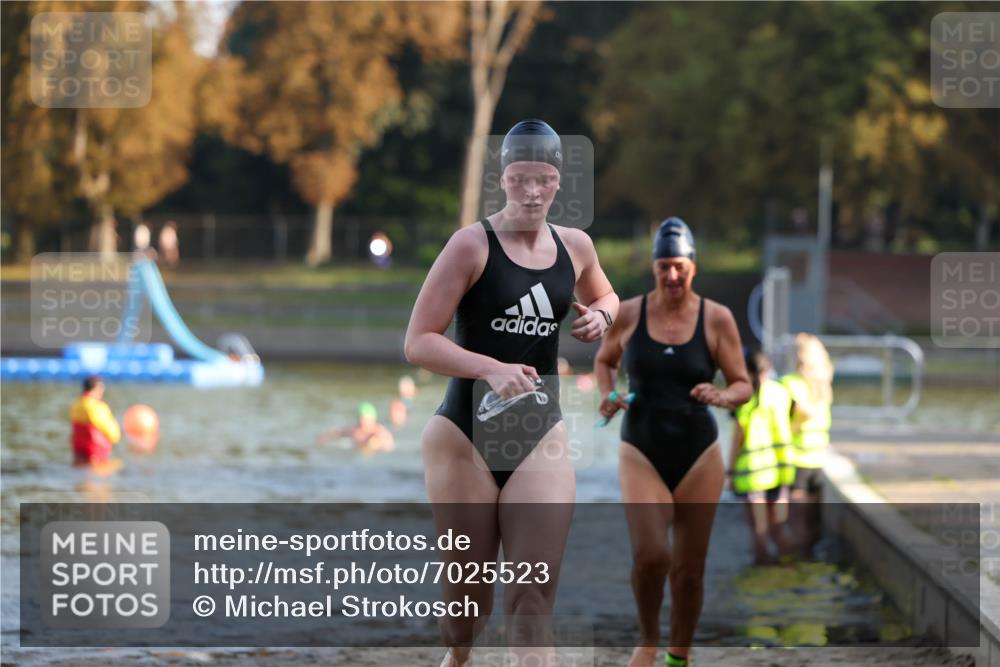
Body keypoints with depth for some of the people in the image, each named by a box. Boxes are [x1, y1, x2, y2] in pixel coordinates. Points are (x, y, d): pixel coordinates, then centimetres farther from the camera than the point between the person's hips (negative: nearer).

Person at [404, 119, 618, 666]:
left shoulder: (575, 246, 5)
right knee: (467, 598, 5)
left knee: (535, 600, -6)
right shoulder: (472, 244, -11)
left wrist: (600, 316, 3)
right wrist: (492, 369, -28)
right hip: (464, 435, -3)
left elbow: (605, 297, 28)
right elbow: (418, 342, -13)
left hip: (541, 435, 3)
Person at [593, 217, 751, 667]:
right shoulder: (628, 314, -1)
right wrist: (607, 395, -3)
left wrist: (722, 397, -20)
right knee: (650, 554, -19)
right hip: (641, 452, -1)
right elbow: (604, 360, 17)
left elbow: (743, 385, 2)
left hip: (698, 454, 1)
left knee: (689, 569, 6)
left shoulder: (716, 319, -3)